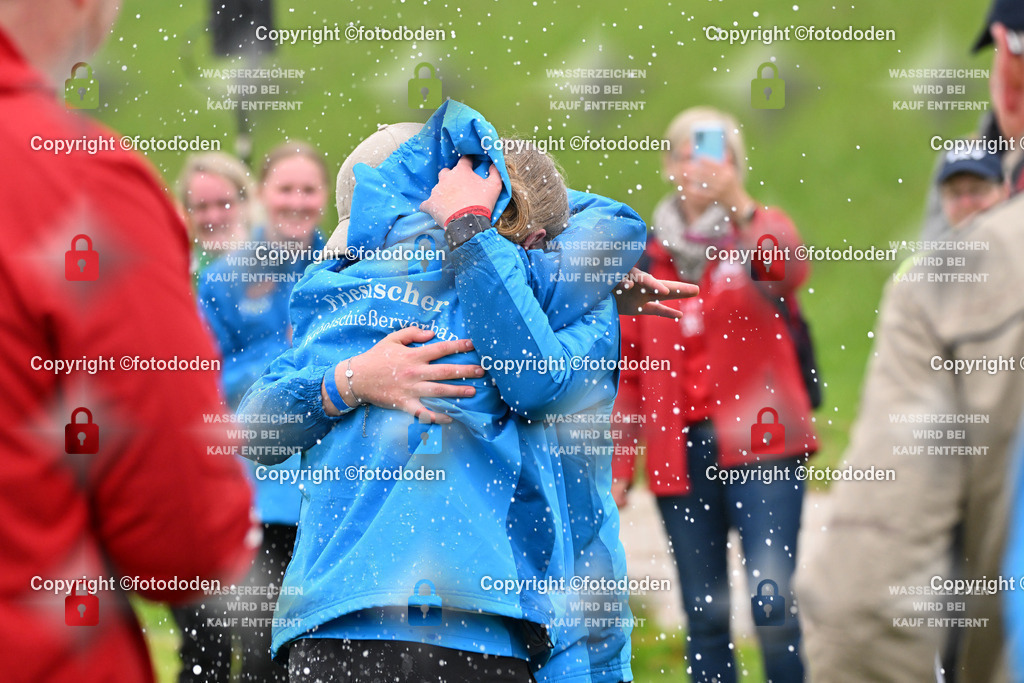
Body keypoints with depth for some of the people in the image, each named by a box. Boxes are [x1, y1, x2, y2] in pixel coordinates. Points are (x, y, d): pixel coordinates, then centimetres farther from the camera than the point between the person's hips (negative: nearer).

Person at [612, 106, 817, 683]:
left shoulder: (762, 230, 5)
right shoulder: (648, 255, 14)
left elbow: (786, 272, -22)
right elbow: (628, 369, 17)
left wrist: (739, 205, -37)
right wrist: (619, 464, 12)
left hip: (761, 442, -3)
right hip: (680, 451, 3)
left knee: (773, 597, -17)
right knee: (705, 613, 3)